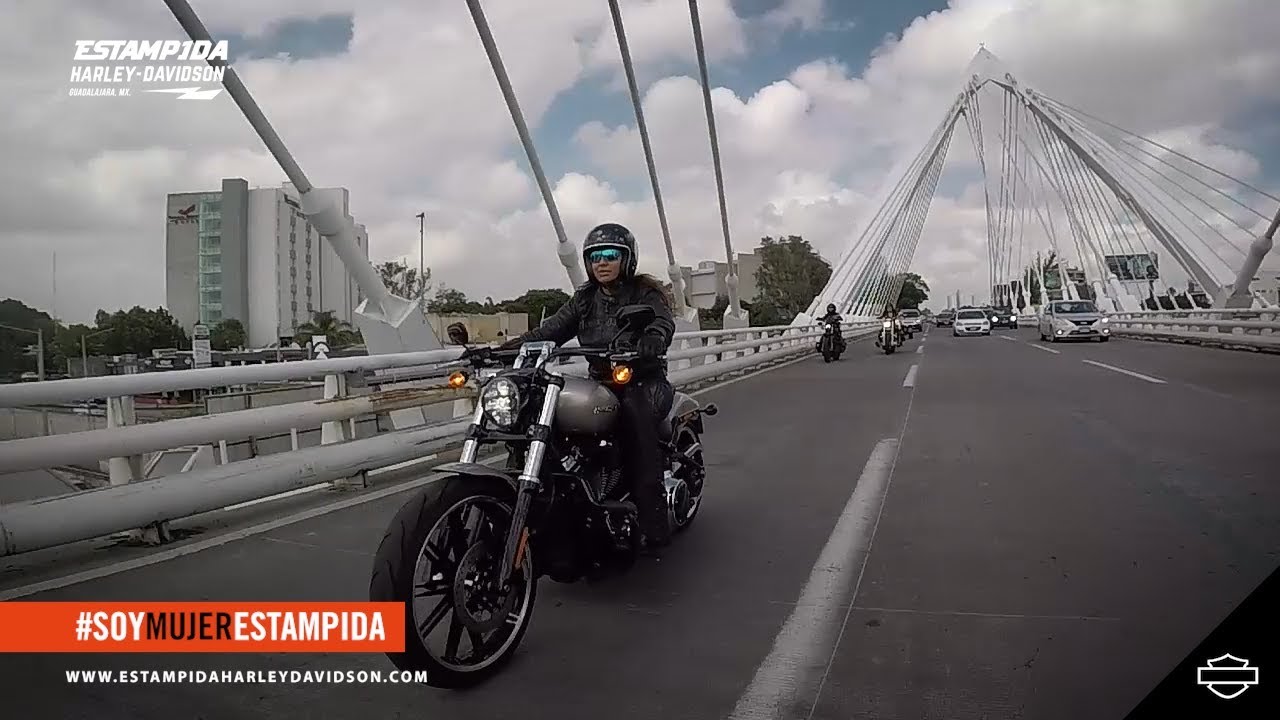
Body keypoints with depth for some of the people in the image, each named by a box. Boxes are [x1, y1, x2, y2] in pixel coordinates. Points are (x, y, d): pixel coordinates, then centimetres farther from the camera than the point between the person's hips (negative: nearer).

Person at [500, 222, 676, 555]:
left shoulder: (645, 292, 0)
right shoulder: (584, 299, 15)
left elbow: (663, 322, -20)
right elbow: (550, 329, 4)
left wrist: (649, 342, -45)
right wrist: (506, 348, -12)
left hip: (644, 381, -4)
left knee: (635, 416, -38)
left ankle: (654, 524, -34)